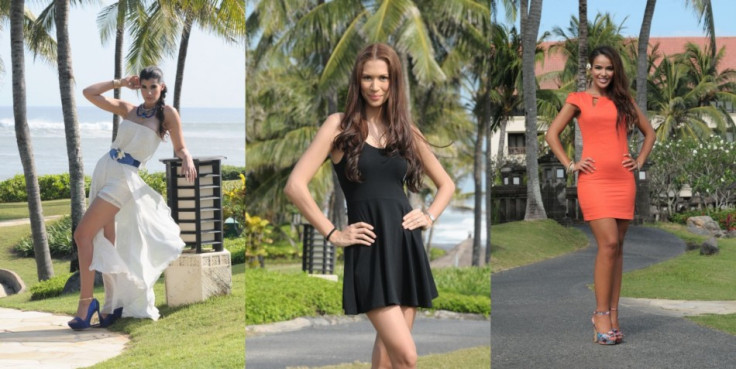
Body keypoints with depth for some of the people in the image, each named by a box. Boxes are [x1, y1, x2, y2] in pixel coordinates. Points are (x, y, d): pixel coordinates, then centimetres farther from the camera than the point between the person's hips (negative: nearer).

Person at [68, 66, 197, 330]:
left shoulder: (167, 113, -1)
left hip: (124, 179, -5)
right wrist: (120, 83, 10)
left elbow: (180, 147, -1)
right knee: (106, 240, 4)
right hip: (104, 169, 5)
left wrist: (187, 161, -22)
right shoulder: (127, 109, 12)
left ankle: (86, 301, -10)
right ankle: (113, 303, 11)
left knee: (83, 234, -14)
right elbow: (89, 93, 13)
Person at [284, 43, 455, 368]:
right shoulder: (340, 125, -1)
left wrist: (429, 216, 7)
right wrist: (333, 234, -7)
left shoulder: (405, 130, 12)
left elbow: (446, 184, 25)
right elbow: (295, 186, -7)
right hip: (369, 249, -5)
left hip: (407, 246, 5)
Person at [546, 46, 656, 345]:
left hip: (623, 180, 4)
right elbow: (552, 134, 6)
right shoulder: (578, 100, 7)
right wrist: (570, 165, -2)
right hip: (593, 179, -4)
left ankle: (612, 315, 7)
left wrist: (639, 162, 10)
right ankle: (602, 315, -7)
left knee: (617, 247, 3)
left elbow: (649, 133, 24)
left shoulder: (624, 101, 15)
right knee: (608, 244, -14)